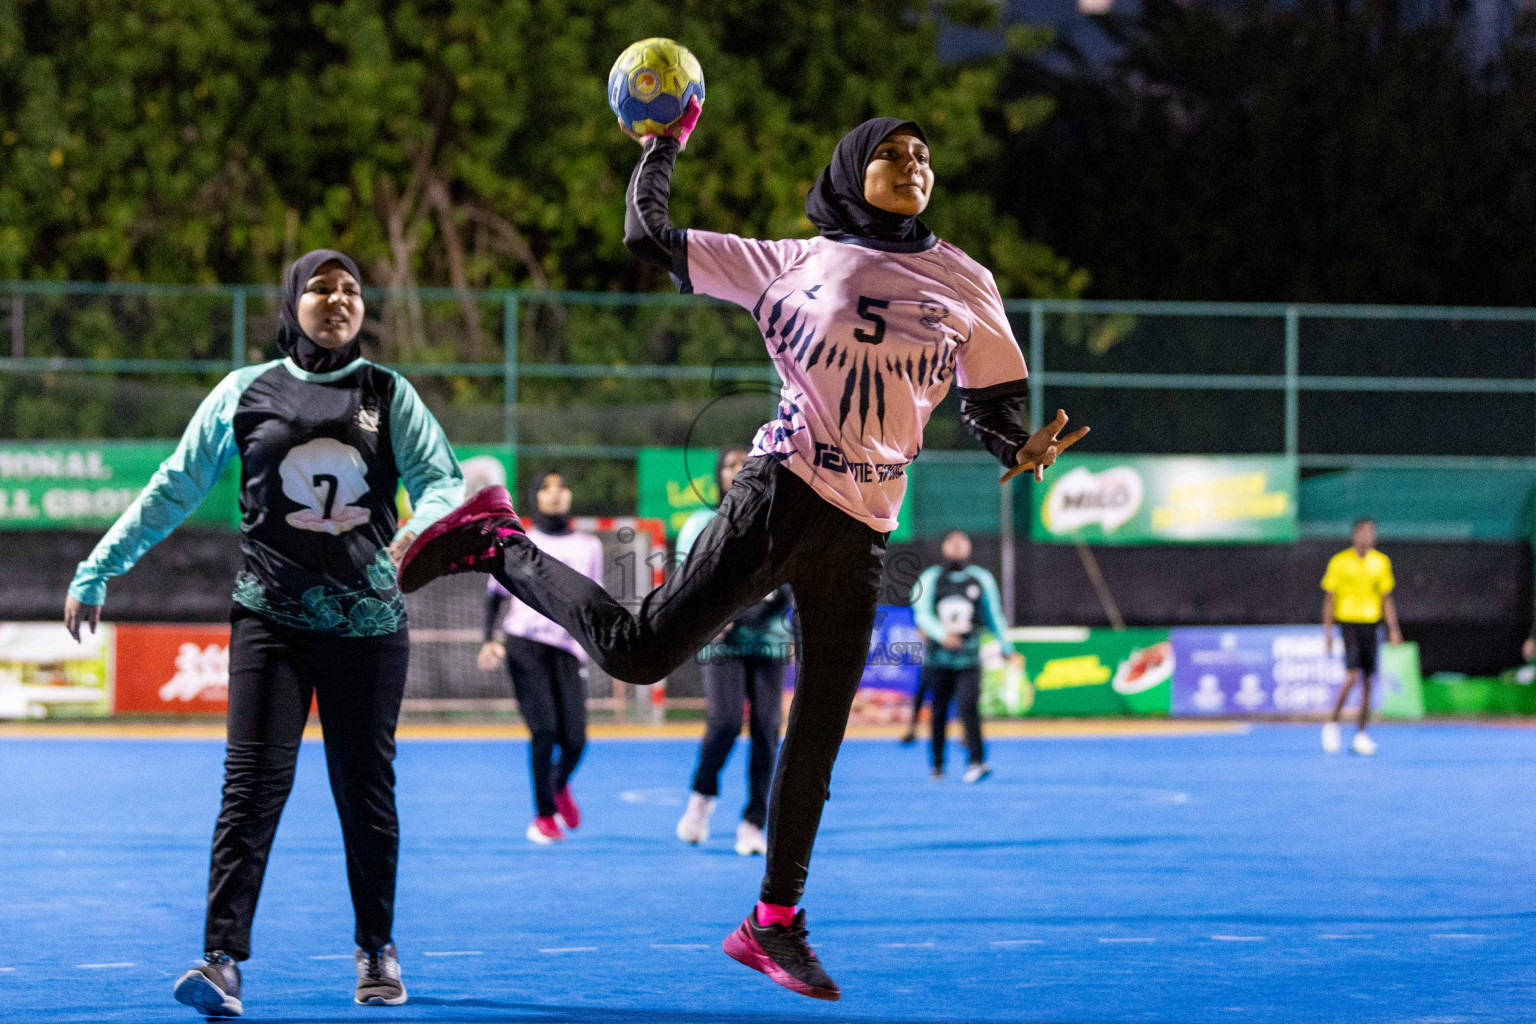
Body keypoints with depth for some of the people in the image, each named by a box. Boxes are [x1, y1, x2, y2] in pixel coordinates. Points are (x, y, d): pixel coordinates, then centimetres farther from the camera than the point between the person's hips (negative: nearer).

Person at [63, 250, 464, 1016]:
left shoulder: (389, 395, 7)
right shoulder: (246, 392, 6)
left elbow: (441, 478, 0)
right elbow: (174, 490, 11)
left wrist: (421, 529, -24)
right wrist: (96, 572, 10)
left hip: (368, 622, 1)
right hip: (270, 617, -1)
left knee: (365, 788, 6)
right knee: (254, 783, -12)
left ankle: (377, 950, 23)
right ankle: (222, 960, -17)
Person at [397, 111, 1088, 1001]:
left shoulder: (966, 285, 13)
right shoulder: (795, 261, 6)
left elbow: (991, 404, 15)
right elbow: (651, 235, 8)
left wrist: (1021, 450, -6)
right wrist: (665, 143, 15)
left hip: (864, 535, 4)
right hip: (783, 493, -3)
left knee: (820, 732, 5)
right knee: (643, 651, -14)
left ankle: (774, 924, 14)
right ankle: (496, 544, 7)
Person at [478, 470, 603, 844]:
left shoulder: (588, 546, 15)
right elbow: (494, 595, 10)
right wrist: (490, 640, -4)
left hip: (567, 649, 2)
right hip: (524, 645, -2)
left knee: (574, 739, -7)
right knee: (544, 730, -15)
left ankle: (560, 785, 28)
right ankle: (544, 815, 1)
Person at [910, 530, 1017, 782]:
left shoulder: (982, 579, 10)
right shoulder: (930, 579, 6)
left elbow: (994, 615, 17)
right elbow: (922, 614, -5)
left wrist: (1007, 647, 15)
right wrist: (941, 634, -23)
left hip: (968, 657, -1)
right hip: (938, 656, 1)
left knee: (969, 705, -17)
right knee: (938, 712, 3)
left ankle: (976, 761, -21)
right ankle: (937, 764, 13)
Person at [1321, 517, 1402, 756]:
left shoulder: (1381, 562, 8)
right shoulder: (1340, 561, -2)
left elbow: (1387, 598, 12)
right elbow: (1329, 597, 1)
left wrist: (1393, 629, 4)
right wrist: (1328, 631, -3)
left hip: (1371, 623, 4)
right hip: (1348, 622, -4)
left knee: (1368, 681, 2)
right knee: (1353, 675, -16)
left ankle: (1361, 735, 8)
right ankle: (1332, 724, -1)